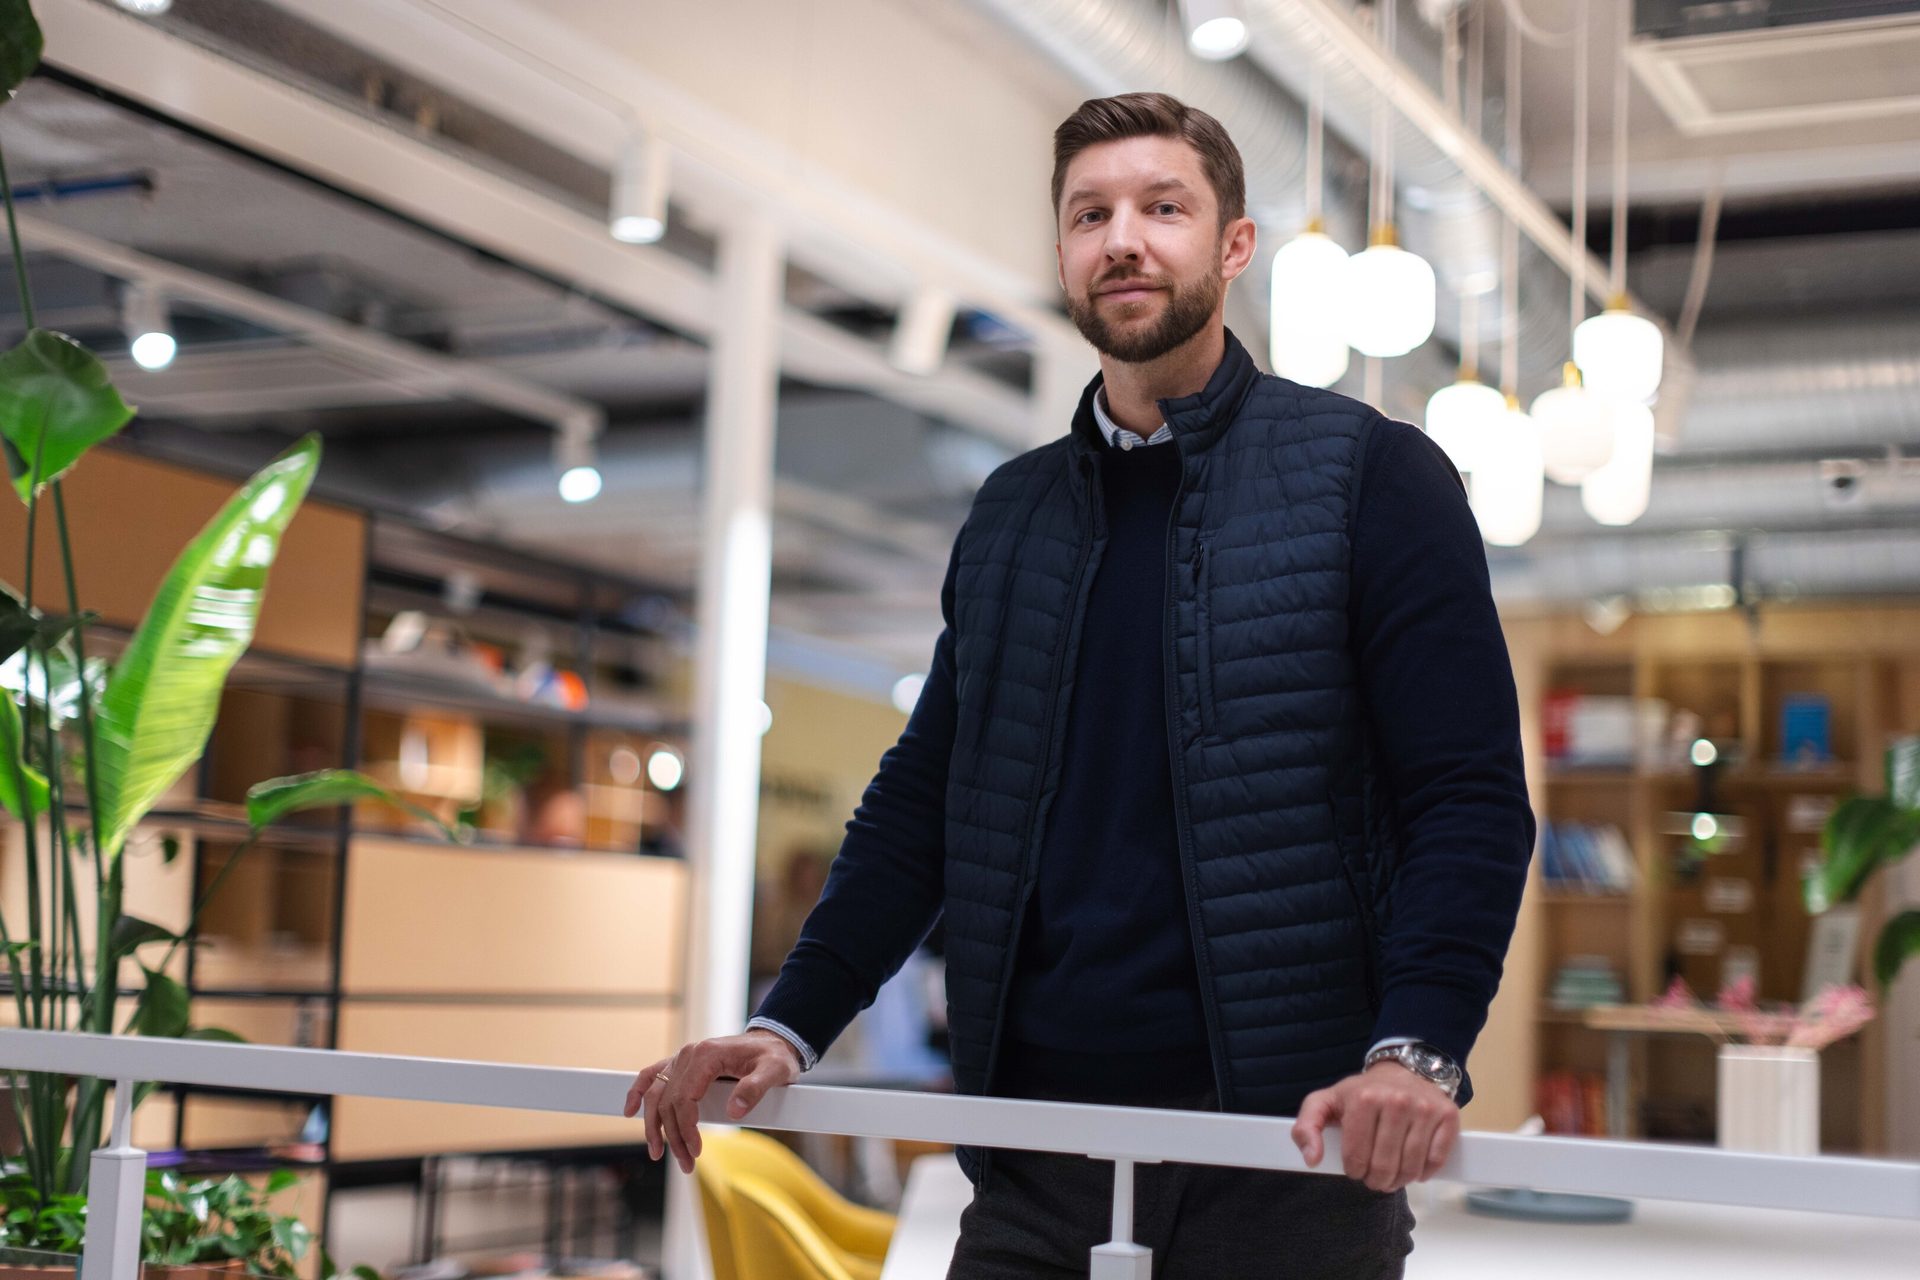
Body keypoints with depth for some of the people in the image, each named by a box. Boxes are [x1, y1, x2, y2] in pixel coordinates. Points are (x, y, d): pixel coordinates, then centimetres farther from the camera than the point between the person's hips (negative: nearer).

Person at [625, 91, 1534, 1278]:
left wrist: (1416, 1052, -21)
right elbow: (922, 801, 14)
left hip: (1286, 1152, -4)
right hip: (1038, 1151, 4)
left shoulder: (1371, 472, 0)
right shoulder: (1011, 511, 14)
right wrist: (789, 1026, 3)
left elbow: (1472, 798, -7)